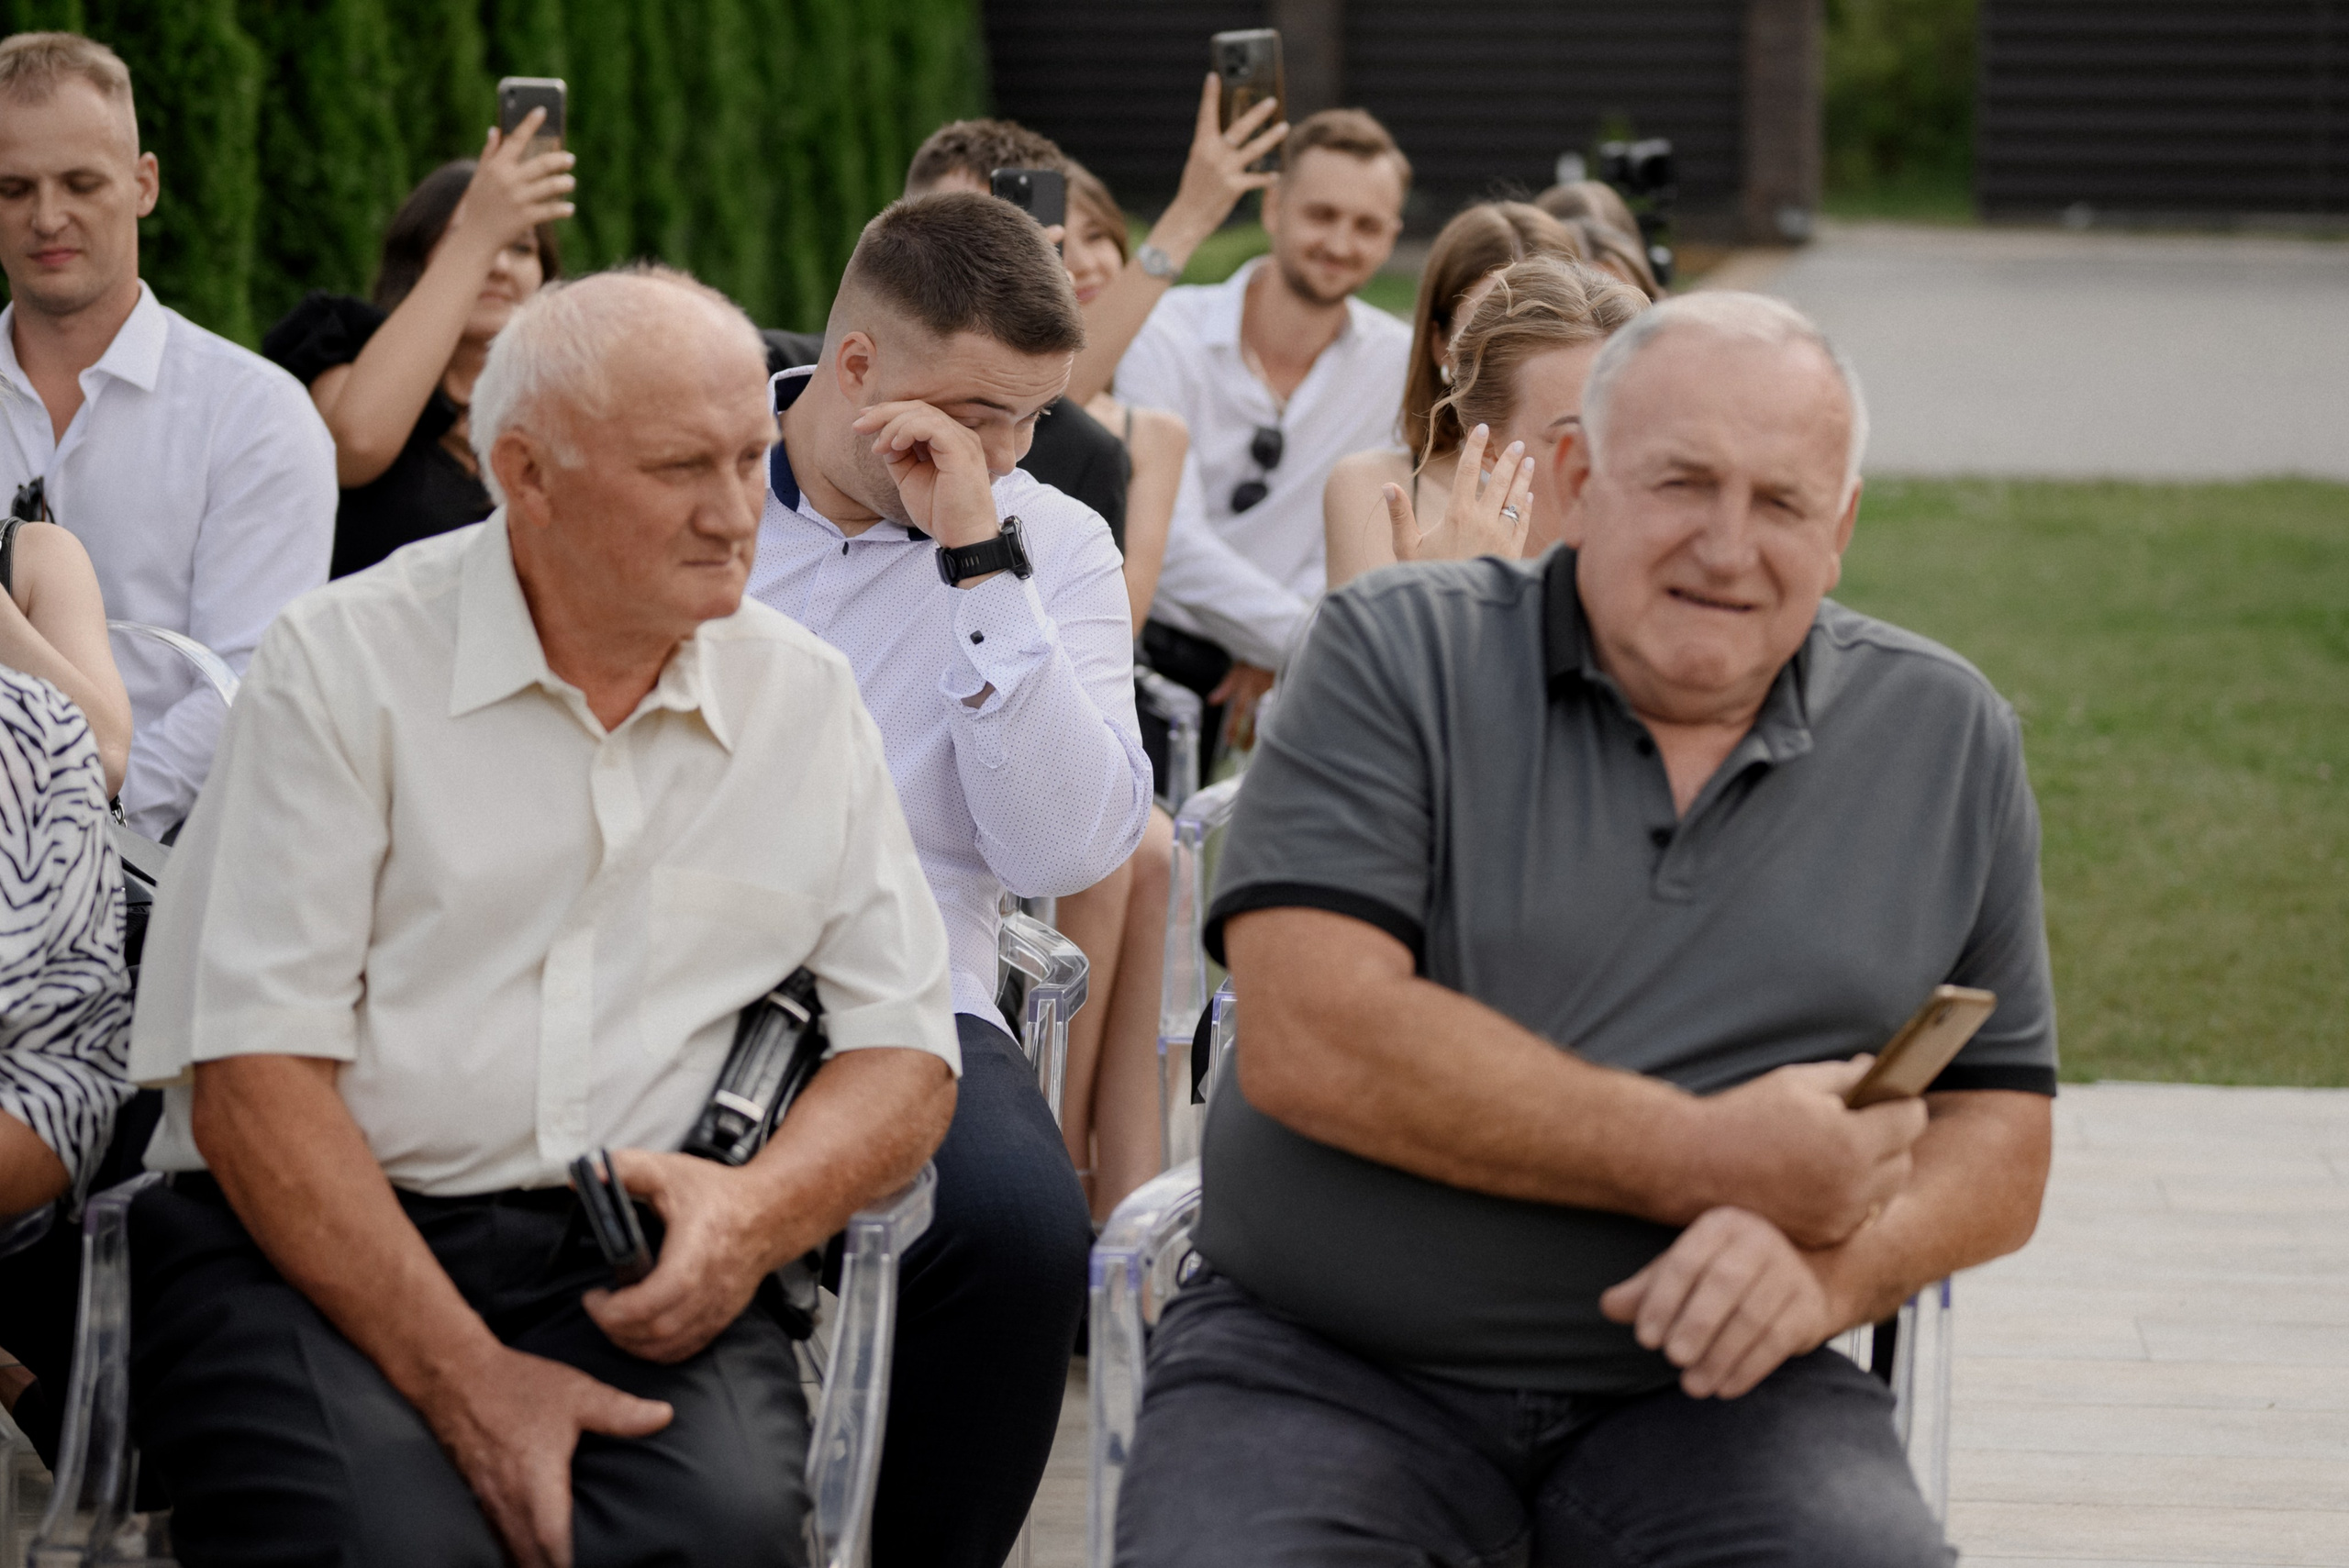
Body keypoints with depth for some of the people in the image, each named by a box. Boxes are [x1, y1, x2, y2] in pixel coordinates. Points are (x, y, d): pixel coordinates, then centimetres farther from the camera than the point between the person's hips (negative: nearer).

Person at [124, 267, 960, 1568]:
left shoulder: (804, 699, 12)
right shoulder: (344, 664, -1)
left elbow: (905, 1045, 13)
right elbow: (253, 1076, -8)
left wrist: (761, 1211, -11)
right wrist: (463, 1377, -19)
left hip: (627, 1264, 2)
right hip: (315, 1244, -2)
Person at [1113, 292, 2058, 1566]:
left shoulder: (1947, 739, 11)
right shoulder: (1398, 657, 1)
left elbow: (1999, 1140, 12)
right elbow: (1309, 1039, -12)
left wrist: (1827, 1269, -11)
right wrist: (1705, 1161, -13)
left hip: (1712, 1400, 2)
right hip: (1323, 1366, -2)